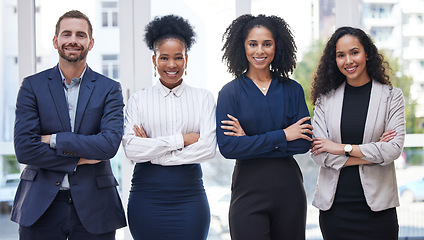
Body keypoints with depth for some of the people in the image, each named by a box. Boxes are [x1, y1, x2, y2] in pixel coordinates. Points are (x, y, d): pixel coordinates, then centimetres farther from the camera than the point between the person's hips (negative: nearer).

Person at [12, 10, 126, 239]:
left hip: (93, 208, 0)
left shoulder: (109, 89, 3)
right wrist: (78, 159, -9)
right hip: (40, 206, 0)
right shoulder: (32, 86, 3)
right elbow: (24, 149, -6)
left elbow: (110, 143, -11)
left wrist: (54, 140, -11)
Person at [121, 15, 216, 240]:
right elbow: (131, 149, -7)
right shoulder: (138, 100, 6)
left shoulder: (203, 98, 7)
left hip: (189, 194, 0)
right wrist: (181, 139, -10)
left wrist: (153, 152, -7)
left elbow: (208, 148, -5)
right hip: (146, 195, 0)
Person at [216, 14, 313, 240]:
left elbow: (304, 143, -3)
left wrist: (250, 141, -11)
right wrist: (282, 136, -12)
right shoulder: (230, 92, -1)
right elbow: (227, 146, -12)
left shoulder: (292, 89, 6)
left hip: (289, 188, 3)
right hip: (248, 190, -2)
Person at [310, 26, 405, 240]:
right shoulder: (326, 98, 5)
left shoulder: (391, 96, 2)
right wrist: (370, 154, -9)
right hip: (334, 204, 1)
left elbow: (394, 149, -9)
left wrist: (343, 148, -11)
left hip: (377, 205, -1)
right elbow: (318, 154, -5)